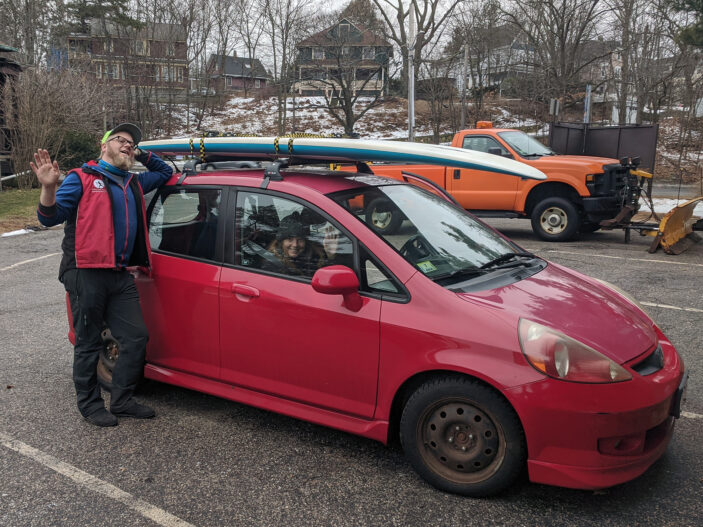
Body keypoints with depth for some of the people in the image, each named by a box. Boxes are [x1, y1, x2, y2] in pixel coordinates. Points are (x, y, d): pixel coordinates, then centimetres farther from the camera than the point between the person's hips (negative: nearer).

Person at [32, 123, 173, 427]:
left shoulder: (134, 183, 19)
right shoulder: (82, 179, 1)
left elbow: (165, 173, 37)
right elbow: (50, 217, -5)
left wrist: (142, 156, 21)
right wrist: (49, 187, -24)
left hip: (120, 276, 6)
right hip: (86, 275, -6)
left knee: (136, 338, 5)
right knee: (89, 344, 3)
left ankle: (122, 402, 19)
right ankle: (90, 404, 19)